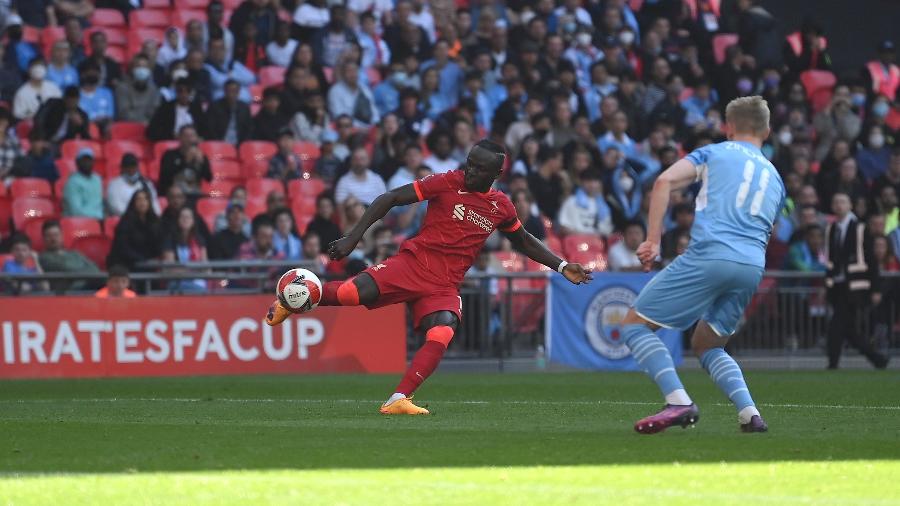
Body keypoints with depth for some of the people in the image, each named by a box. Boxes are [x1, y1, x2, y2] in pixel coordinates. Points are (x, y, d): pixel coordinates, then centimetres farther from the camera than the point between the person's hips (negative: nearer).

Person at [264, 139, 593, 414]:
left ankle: (398, 401, -27)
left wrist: (562, 267, 21)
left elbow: (524, 242, 29)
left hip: (445, 285, 3)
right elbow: (391, 199, -3)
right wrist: (352, 239, -10)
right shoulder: (449, 183, -3)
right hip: (413, 262, -3)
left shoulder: (501, 207, 10)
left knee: (441, 335, -27)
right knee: (356, 292, -27)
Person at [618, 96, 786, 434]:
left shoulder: (714, 153, 14)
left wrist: (652, 241, -4)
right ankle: (749, 414, 3)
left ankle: (679, 403, -17)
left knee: (634, 325, 2)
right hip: (753, 267, 6)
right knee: (706, 345, 24)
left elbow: (665, 181, -2)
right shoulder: (775, 177, 28)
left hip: (709, 253, -6)